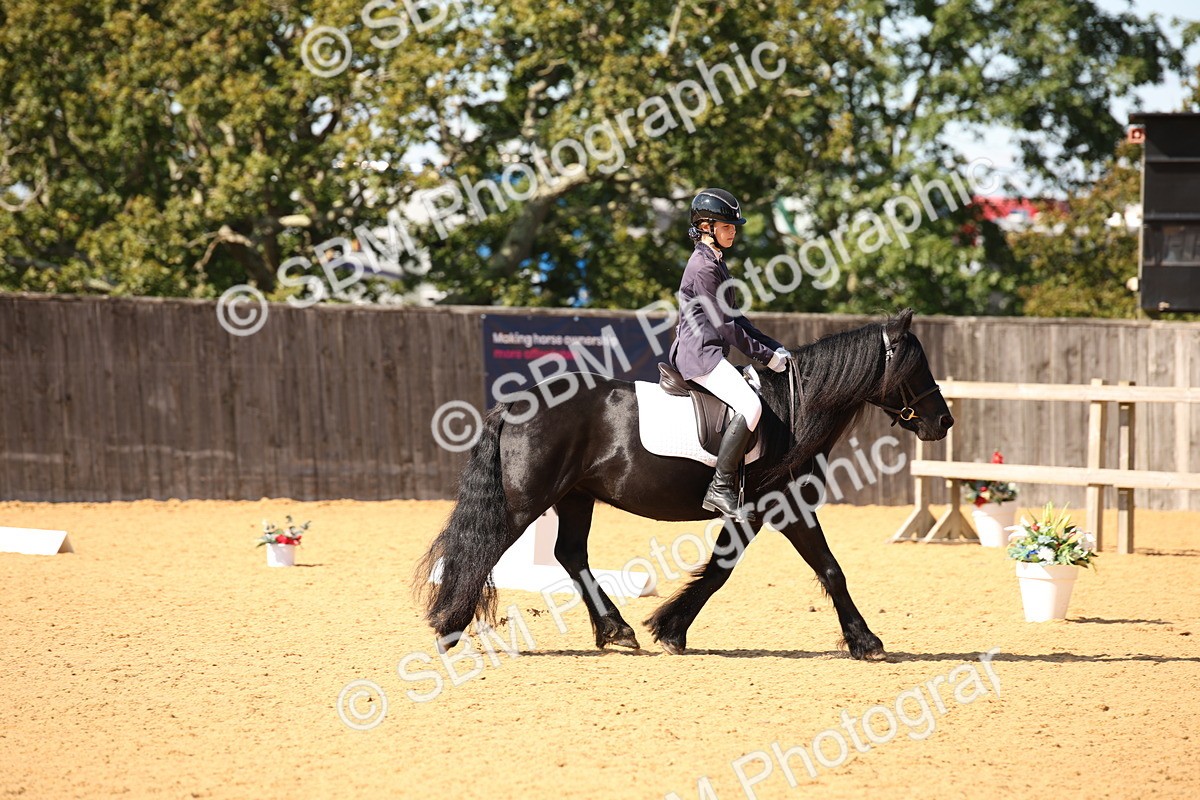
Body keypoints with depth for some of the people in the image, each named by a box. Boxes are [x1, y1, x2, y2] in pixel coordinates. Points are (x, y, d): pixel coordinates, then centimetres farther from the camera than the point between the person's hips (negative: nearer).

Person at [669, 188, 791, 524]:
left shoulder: (716, 263, 19)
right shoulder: (703, 266, -13)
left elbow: (732, 317, 21)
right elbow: (723, 324, -15)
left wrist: (773, 347, 12)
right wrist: (766, 356, -10)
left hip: (709, 353, 11)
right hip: (699, 353, -11)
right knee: (750, 406, -26)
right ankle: (720, 488, -29)